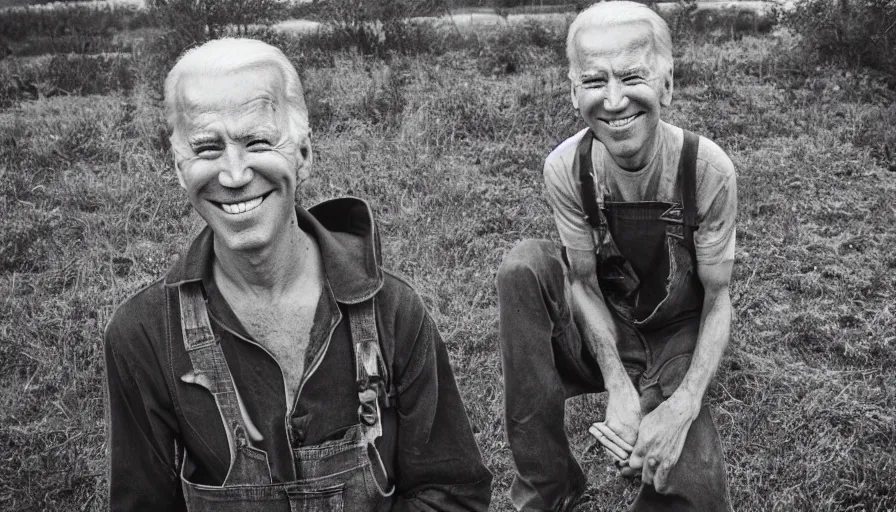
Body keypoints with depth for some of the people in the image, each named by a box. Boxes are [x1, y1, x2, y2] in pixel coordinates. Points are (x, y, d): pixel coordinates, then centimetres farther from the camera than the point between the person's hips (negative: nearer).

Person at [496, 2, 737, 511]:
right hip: (599, 328, 3)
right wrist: (618, 387, -23)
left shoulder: (707, 168, -21)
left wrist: (683, 407, -26)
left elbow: (718, 300, -14)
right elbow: (582, 280, -10)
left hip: (677, 339, -2)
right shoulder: (566, 168, -17)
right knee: (525, 265, -28)